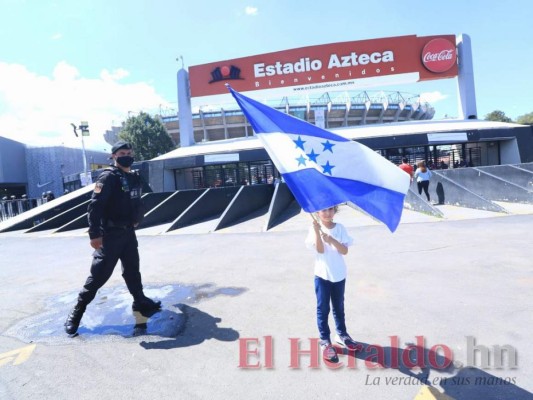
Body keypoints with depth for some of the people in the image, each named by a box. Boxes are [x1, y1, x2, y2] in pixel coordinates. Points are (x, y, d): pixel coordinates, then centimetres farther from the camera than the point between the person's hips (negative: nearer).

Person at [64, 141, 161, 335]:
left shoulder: (135, 177, 9)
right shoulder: (108, 177, -14)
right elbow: (95, 206, -20)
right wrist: (94, 234, -24)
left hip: (128, 232, 7)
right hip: (110, 234, -7)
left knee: (132, 269, 17)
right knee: (99, 273, -2)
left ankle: (140, 301, 31)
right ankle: (77, 312, 13)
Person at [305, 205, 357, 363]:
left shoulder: (340, 228, -2)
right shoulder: (314, 229, -10)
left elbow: (345, 251, -10)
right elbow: (320, 250, -21)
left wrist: (331, 240, -24)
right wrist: (317, 231, -31)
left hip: (339, 274, 3)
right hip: (322, 275, -3)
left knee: (339, 307, 18)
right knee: (323, 308, 5)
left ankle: (342, 334, 36)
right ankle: (325, 341, 17)